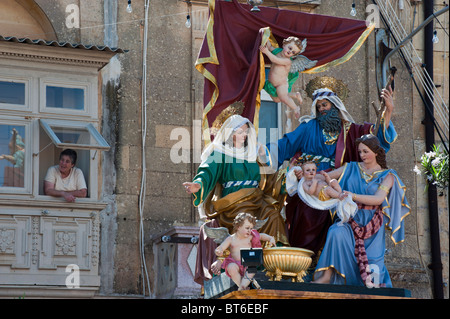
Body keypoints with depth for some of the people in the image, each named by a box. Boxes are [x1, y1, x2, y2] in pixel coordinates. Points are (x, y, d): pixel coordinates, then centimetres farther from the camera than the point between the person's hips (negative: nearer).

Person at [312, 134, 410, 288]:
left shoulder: (387, 176, 7)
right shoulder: (352, 168, 15)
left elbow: (378, 199, -9)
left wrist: (354, 196, -23)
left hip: (372, 222, -1)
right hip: (351, 219, 1)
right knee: (337, 233, -32)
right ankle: (327, 276, -35)